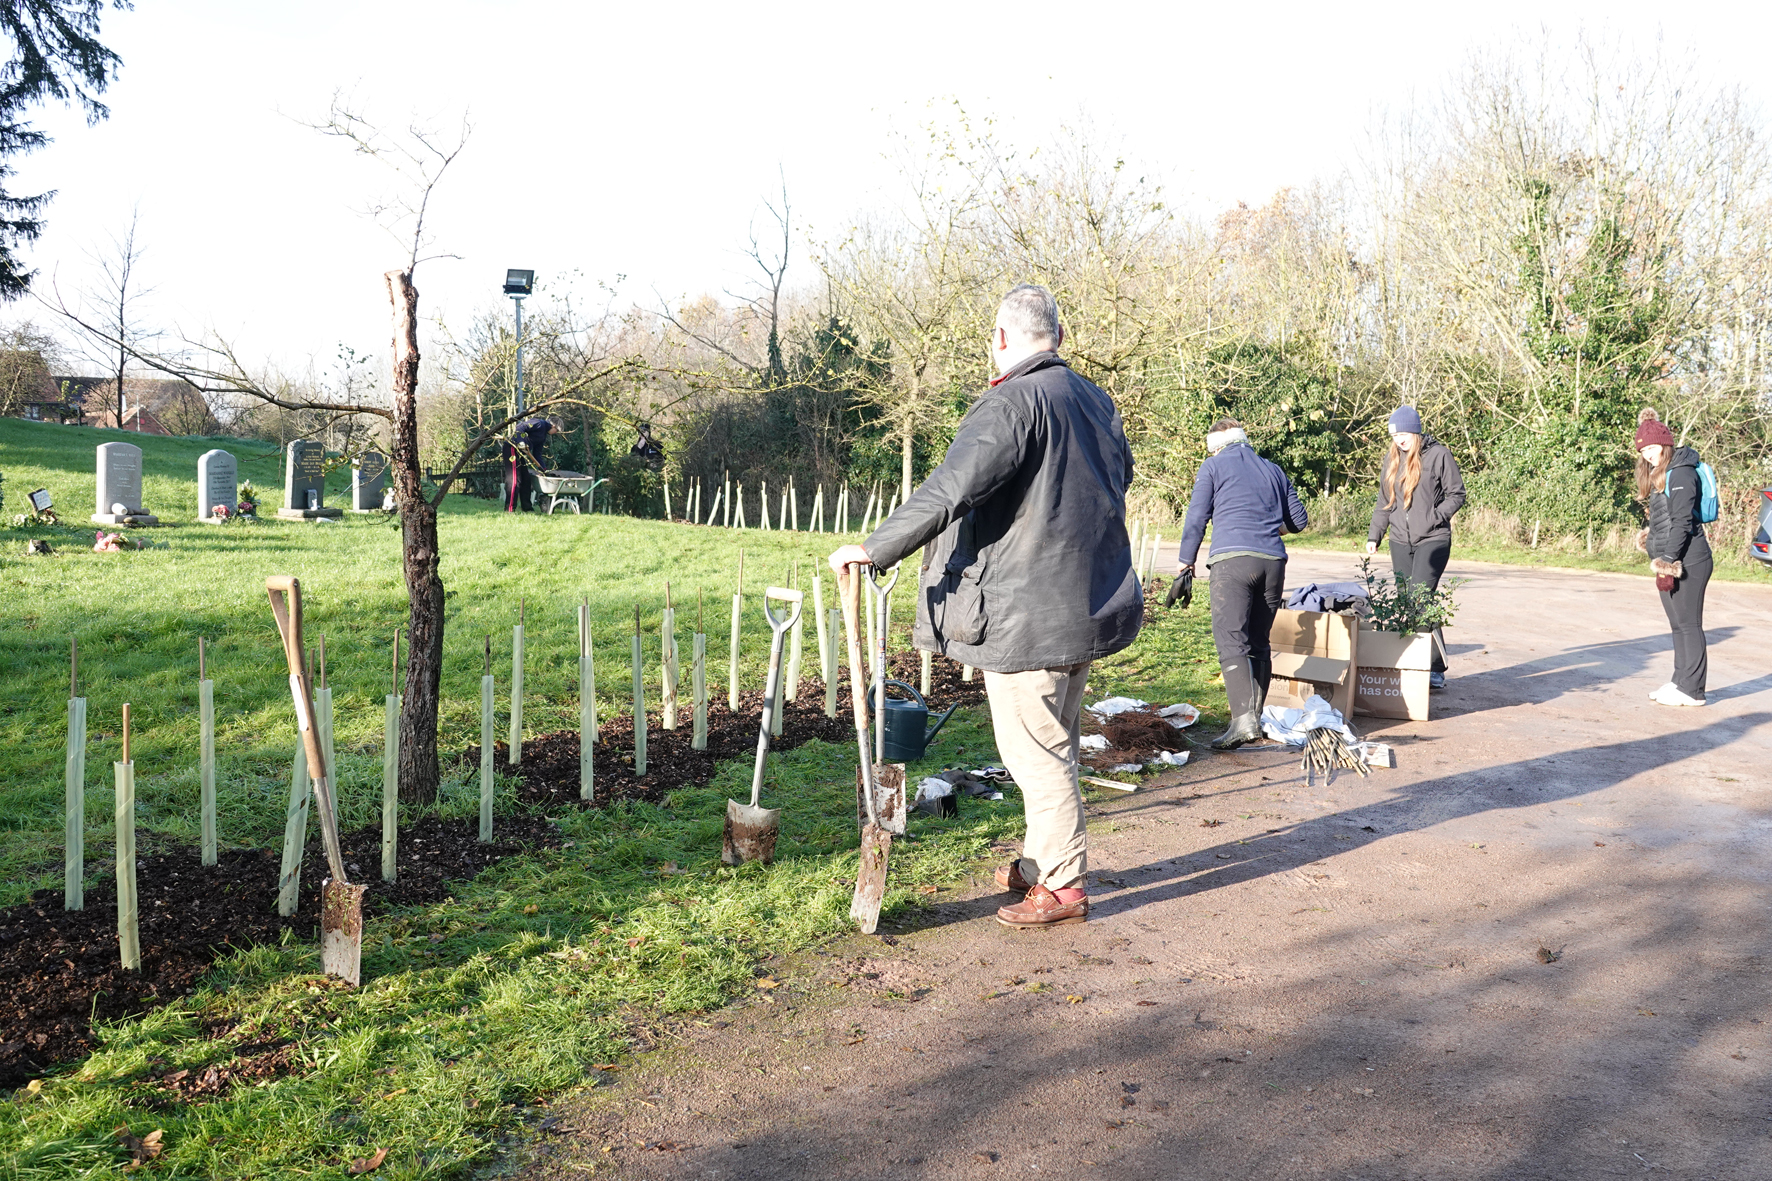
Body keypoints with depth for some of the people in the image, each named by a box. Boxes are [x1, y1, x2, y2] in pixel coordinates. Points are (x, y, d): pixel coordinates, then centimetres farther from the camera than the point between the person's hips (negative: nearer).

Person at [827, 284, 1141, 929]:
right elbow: (1120, 478, 26)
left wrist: (872, 549, -21)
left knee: (1035, 751, 3)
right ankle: (1043, 862, 34)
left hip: (1025, 616, -9)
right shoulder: (1097, 401, 10)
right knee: (1055, 745, 20)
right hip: (1089, 607, 9)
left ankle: (1062, 886, 13)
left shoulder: (1010, 403, -18)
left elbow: (949, 491, -27)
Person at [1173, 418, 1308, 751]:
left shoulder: (1213, 466, 11)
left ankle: (1244, 719, -26)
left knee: (1231, 642, -12)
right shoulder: (1273, 470, 23)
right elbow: (1299, 519, 24)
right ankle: (1255, 715, 16)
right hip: (1273, 561, 5)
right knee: (1259, 643, 14)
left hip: (1232, 559, -5)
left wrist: (1184, 563, 12)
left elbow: (1196, 519, 5)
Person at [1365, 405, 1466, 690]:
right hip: (1401, 541, 6)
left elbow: (1457, 494, -1)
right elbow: (1384, 503, 18)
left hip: (1433, 539, -6)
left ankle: (1435, 670, -12)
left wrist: (1434, 516, -15)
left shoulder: (1438, 455, -3)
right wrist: (1373, 536, 9)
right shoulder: (1393, 460, 14)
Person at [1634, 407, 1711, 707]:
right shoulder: (1659, 474, 16)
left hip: (1686, 560, -9)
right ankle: (1680, 682, 19)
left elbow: (1682, 521, -17)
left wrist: (1669, 560, -20)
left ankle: (1692, 690, 0)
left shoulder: (1680, 472, -12)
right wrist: (1660, 558, 15)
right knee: (1678, 624, 13)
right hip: (1668, 559, 9)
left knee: (1688, 623, -4)